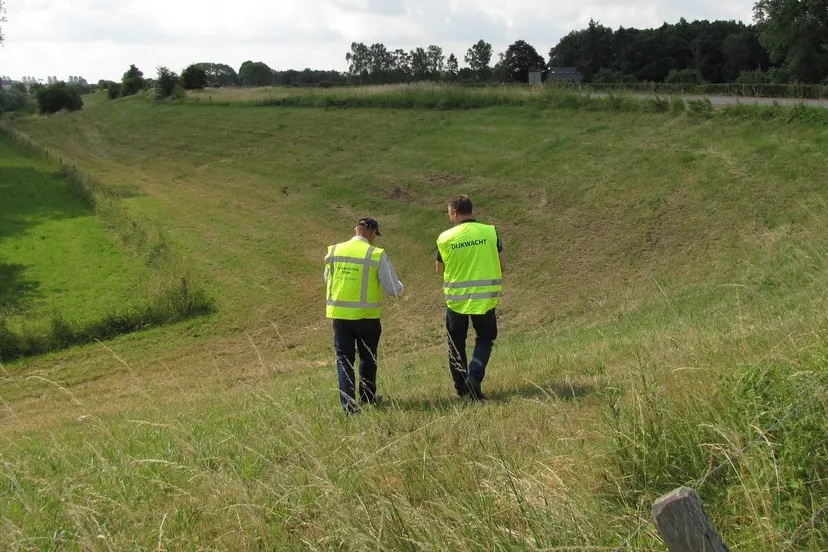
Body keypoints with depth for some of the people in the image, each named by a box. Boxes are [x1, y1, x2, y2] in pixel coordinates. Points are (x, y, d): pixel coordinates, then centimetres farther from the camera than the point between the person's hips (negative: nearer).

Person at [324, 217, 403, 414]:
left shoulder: (333, 251, 1)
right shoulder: (377, 255, -10)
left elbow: (327, 280, 14)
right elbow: (394, 289, -7)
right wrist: (399, 287, 16)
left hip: (339, 313, 2)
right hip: (367, 316, -2)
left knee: (344, 358, 8)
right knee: (367, 357, 18)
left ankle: (347, 403, 1)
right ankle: (367, 397, 32)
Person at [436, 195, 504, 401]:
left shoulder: (445, 238, -6)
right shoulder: (490, 232, -5)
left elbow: (440, 269, 7)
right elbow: (502, 264, 2)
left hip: (456, 298, 0)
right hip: (485, 298, 0)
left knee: (456, 344, 16)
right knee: (485, 339, 16)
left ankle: (462, 388, 19)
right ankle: (474, 377, -5)